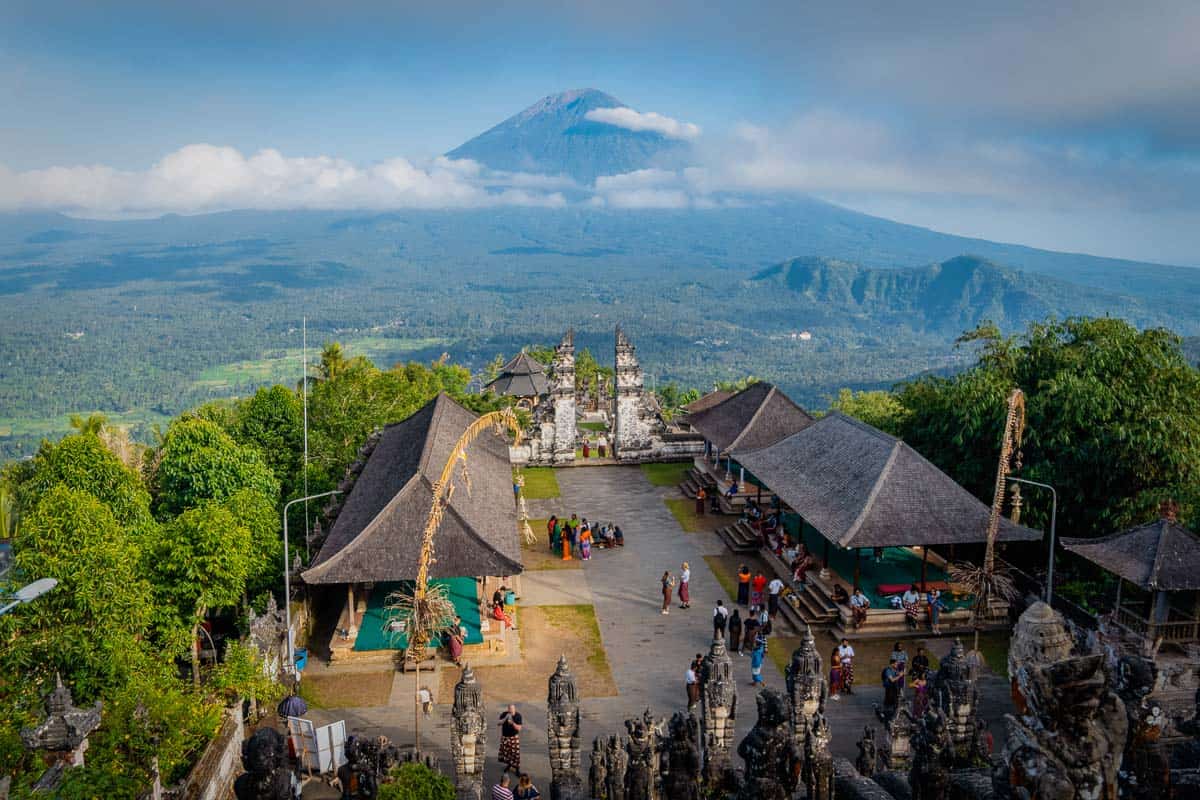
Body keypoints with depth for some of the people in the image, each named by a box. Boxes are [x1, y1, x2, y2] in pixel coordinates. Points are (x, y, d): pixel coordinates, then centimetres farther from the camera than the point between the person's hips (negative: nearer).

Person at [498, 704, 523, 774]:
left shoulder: (518, 715, -15)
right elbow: (499, 723, -13)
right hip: (504, 737, 3)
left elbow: (519, 728, -16)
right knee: (505, 752, 11)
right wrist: (506, 718, -28)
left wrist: (512, 723, -32)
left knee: (515, 753, -5)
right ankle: (509, 764, 36)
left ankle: (517, 769, 6)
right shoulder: (504, 714, -9)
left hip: (514, 737, -3)